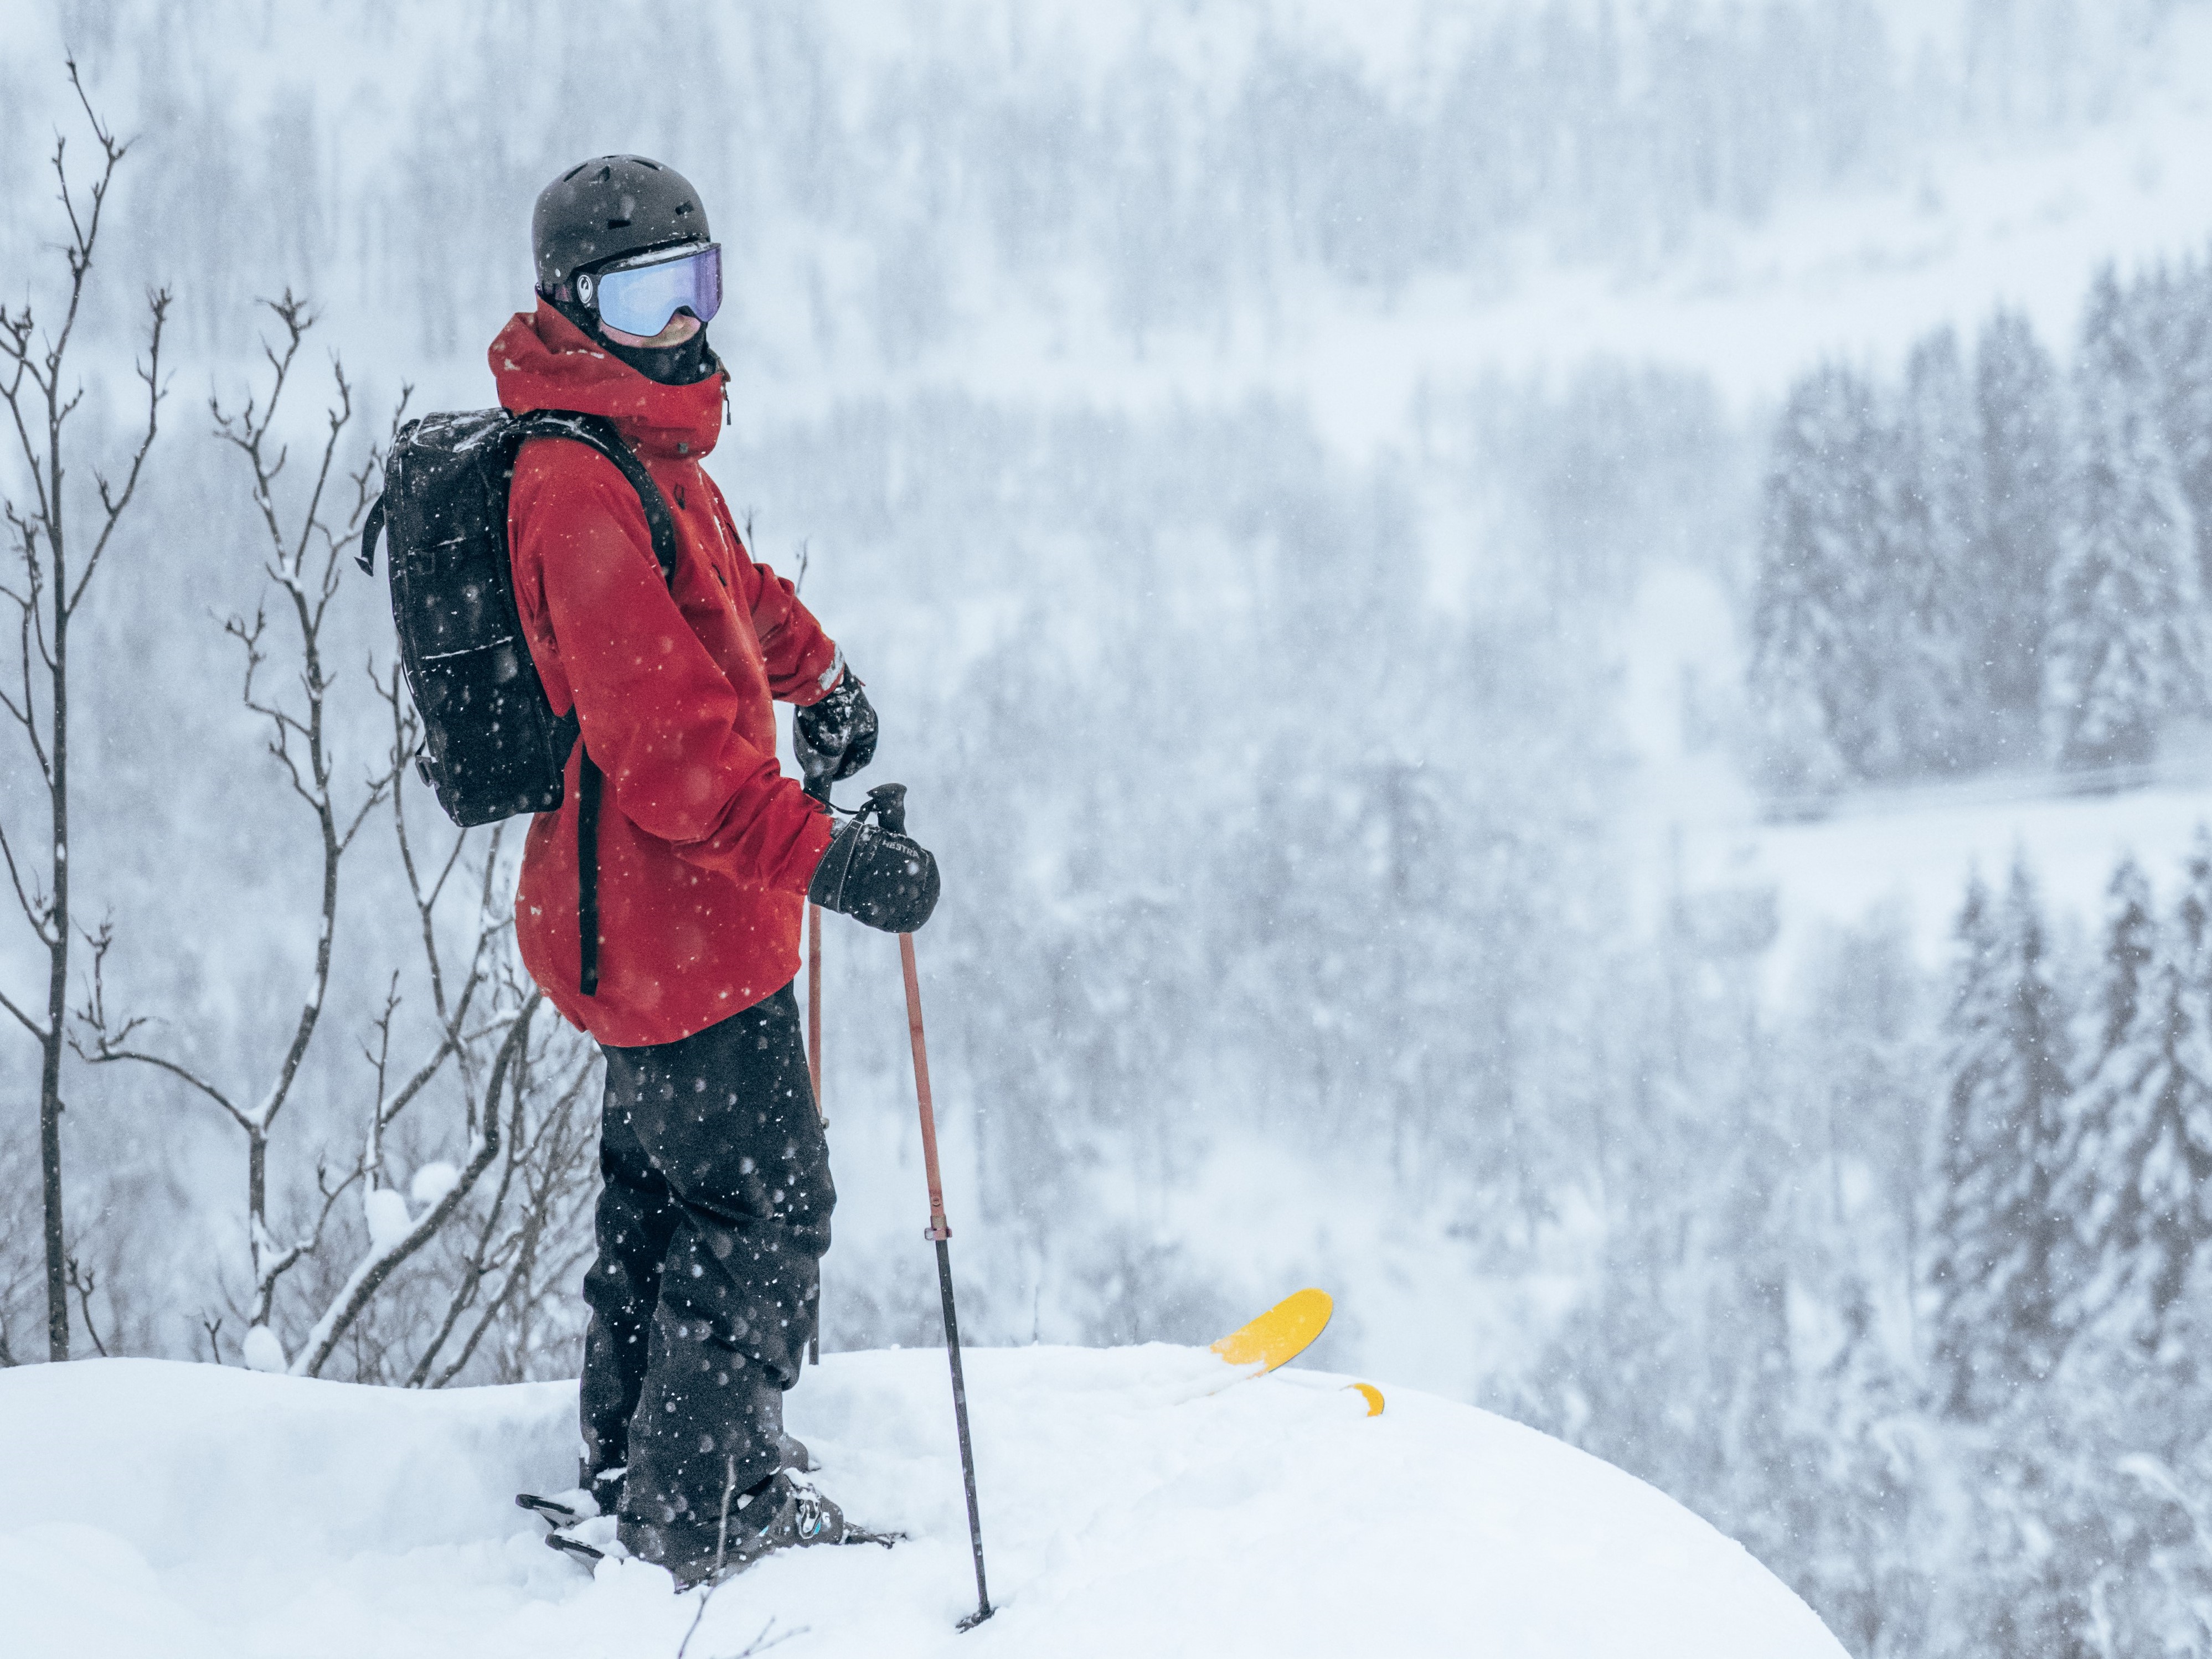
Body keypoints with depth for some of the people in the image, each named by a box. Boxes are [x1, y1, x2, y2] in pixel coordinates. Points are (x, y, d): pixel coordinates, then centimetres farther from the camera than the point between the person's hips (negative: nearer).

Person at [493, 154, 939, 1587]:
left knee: (670, 1189, 22)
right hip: (670, 918, -10)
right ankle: (687, 1526, 8)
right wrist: (828, 858, -33)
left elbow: (726, 586, 31)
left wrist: (816, 671, 14)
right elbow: (662, 742, -30)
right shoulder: (579, 488, -24)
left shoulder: (649, 448, 10)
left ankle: (634, 1469, 37)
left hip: (648, 912, 10)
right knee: (767, 1208, -3)